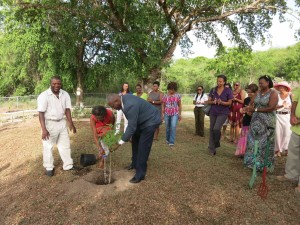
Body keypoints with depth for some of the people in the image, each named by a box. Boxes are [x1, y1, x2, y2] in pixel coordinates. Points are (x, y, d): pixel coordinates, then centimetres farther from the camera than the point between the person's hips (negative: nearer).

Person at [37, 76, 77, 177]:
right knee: (48, 147, 7)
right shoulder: (44, 96, -16)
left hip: (62, 122, 5)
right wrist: (44, 129, -24)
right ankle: (49, 168, 24)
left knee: (65, 144, 12)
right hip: (49, 123, -5)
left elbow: (67, 109, 3)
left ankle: (68, 165, 26)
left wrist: (71, 123, -4)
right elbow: (41, 113, -19)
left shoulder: (65, 94, -2)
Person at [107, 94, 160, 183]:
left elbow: (131, 127, -30)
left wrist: (119, 143, -23)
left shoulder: (130, 105, -35)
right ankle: (135, 164, 36)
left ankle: (140, 174, 5)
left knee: (143, 146, -8)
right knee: (135, 141, 18)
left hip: (151, 121, -10)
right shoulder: (124, 98, -5)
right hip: (142, 120, 10)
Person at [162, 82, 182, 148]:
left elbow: (179, 105, 7)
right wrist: (162, 114, 4)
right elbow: (163, 106, 7)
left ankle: (171, 142, -12)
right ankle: (168, 140, 31)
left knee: (173, 127, -15)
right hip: (167, 114, 2)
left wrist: (180, 114, 6)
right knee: (168, 127, 10)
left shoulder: (178, 95, 1)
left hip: (175, 114, -1)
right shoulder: (165, 96, 2)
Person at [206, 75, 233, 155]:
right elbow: (208, 101, 5)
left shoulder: (228, 91, -5)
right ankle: (212, 148, 18)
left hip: (223, 113, -4)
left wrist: (221, 102, -22)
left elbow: (230, 103, -5)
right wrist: (213, 102, -16)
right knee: (211, 129, 5)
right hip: (213, 112, 4)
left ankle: (217, 143, 11)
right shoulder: (213, 90, 3)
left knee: (216, 128, -19)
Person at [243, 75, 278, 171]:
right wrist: (249, 107, -10)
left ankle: (263, 165, 14)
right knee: (254, 141, 9)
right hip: (256, 120, 6)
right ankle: (254, 161, 22)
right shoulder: (258, 92, 11)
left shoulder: (273, 93, -8)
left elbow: (271, 108, -16)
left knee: (264, 143, 1)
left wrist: (255, 109, -18)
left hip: (267, 122, -6)